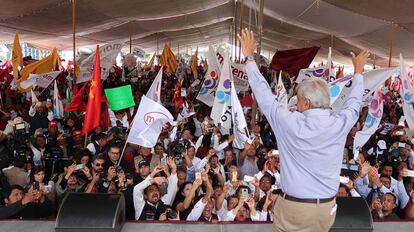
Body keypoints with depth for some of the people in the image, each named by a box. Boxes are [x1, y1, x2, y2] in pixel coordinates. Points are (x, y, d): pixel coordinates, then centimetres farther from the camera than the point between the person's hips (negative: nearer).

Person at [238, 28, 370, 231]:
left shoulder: (290, 123, -19)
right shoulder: (340, 123, -9)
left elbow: (263, 93, -8)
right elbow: (353, 103, 14)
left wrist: (249, 57, 3)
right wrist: (358, 70, 31)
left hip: (292, 207, -4)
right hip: (327, 209, 4)